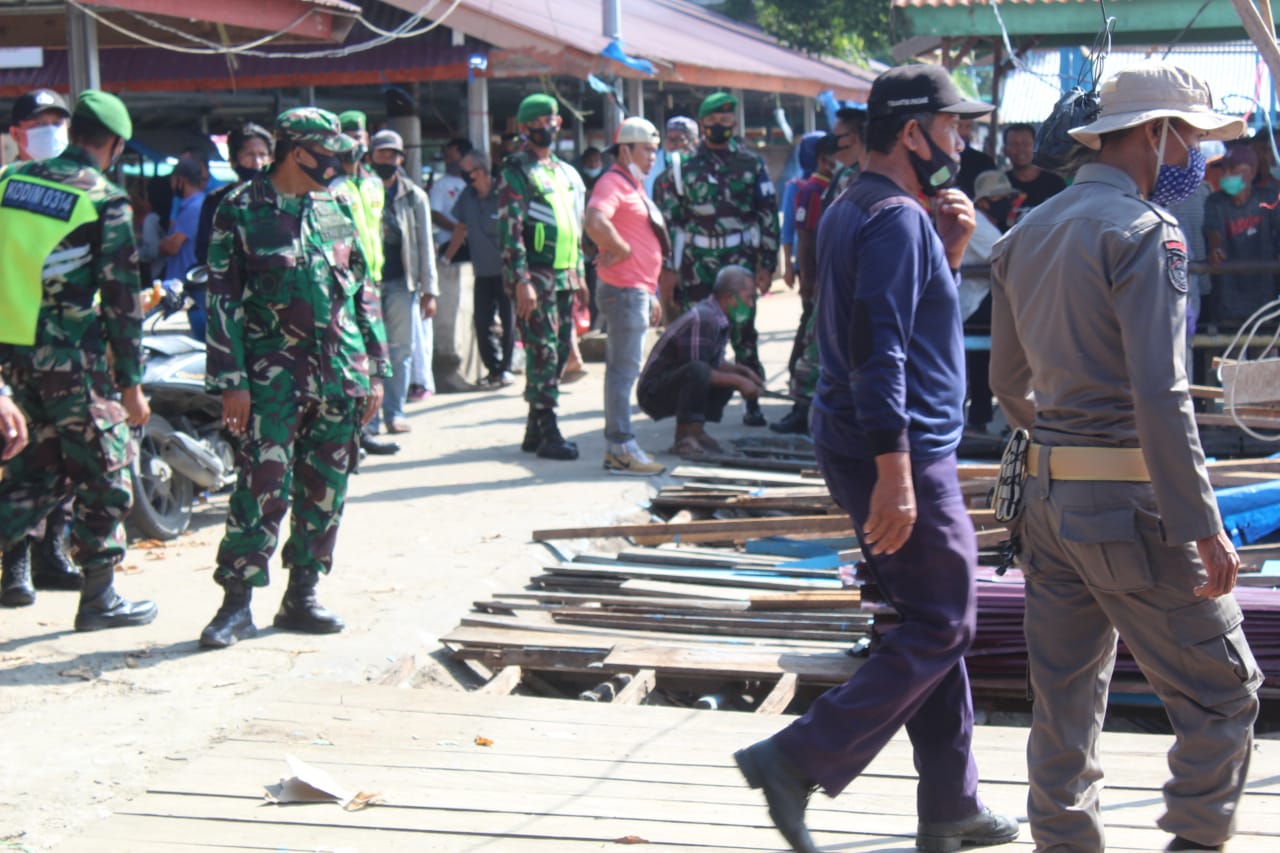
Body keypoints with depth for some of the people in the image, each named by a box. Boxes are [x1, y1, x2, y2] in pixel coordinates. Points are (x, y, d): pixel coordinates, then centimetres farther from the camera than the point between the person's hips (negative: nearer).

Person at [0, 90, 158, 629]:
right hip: (73, 359, -6)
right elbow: (121, 297, -10)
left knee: (44, 467, 20)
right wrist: (131, 383, -6)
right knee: (104, 474, 6)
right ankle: (98, 599, 11)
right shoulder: (105, 201, -10)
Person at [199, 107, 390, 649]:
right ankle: (237, 603, -4)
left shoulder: (337, 210, 12)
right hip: (273, 375, -5)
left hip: (340, 376, 5)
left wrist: (375, 370, 10)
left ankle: (301, 597, 16)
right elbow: (222, 300, -5)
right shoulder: (241, 211, -2)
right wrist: (231, 381, -11)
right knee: (262, 487, -10)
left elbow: (364, 292, 16)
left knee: (325, 491, 7)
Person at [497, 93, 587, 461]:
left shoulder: (566, 172, 18)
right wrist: (521, 281, -19)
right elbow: (510, 230, -12)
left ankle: (535, 430, 17)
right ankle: (548, 434, -7)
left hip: (564, 276, 8)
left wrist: (580, 273, 19)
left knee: (560, 352, 9)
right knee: (543, 354, -10)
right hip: (536, 277, -8)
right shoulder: (516, 172, -6)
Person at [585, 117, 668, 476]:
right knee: (624, 369, -9)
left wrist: (652, 295, 24)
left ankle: (618, 446, 17)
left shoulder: (634, 186, 21)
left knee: (622, 369, 12)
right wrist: (622, 250, -19)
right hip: (624, 290, -10)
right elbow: (596, 223, -33)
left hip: (638, 291, 10)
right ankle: (622, 449, -7)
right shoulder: (612, 183, -12)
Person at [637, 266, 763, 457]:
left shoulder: (720, 320, 8)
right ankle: (685, 438, -24)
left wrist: (741, 371, -1)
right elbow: (697, 369, -24)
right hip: (654, 392, -10)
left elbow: (716, 364, 16)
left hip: (673, 384, 10)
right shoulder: (703, 319, -23)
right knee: (697, 371, -35)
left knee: (732, 375, 8)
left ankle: (695, 431, 5)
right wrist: (738, 381, -18)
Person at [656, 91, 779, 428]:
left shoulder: (752, 164, 8)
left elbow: (769, 215, 7)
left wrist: (766, 264, 1)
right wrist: (668, 269, 1)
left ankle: (753, 403, 3)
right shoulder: (685, 166, 7)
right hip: (696, 267, 1)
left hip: (741, 262, 0)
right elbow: (670, 218, 7)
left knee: (744, 333, -2)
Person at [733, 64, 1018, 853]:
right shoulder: (896, 217, -17)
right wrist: (895, 474, -27)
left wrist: (947, 251, 9)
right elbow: (879, 349, -25)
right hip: (902, 449, -10)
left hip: (853, 441, 10)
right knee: (940, 631, -3)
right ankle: (798, 760, -2)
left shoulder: (854, 211, 15)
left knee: (934, 626, 15)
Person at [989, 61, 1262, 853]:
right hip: (1130, 502, -8)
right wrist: (1205, 528, -21)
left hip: (1049, 495, 8)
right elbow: (1160, 396, -21)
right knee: (1221, 695, 2)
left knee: (1066, 698, 13)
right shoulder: (1144, 231, -13)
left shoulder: (1027, 234, 13)